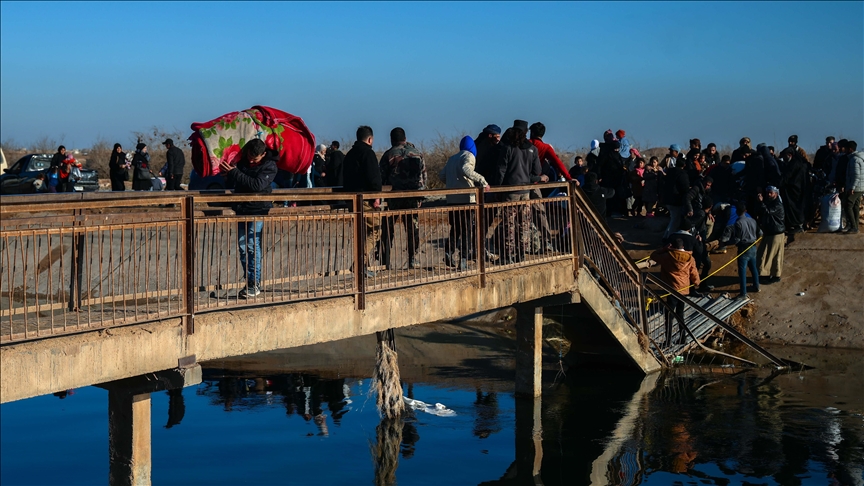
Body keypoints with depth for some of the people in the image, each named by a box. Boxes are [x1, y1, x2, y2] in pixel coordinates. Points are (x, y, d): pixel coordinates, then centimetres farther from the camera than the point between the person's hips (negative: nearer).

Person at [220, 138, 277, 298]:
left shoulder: (269, 166, -9)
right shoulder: (242, 160, 6)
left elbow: (257, 185, -24)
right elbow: (230, 185, 11)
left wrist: (234, 172, -23)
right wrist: (228, 175, -12)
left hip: (258, 209, -6)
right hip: (241, 210, 6)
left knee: (253, 246, -12)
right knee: (242, 247, 5)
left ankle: (255, 284, -7)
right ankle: (250, 282, 11)